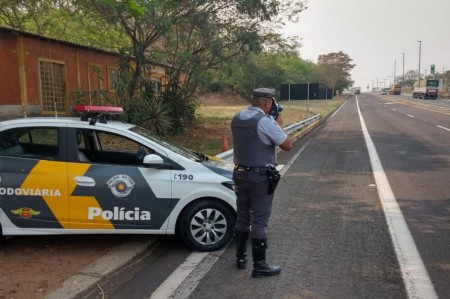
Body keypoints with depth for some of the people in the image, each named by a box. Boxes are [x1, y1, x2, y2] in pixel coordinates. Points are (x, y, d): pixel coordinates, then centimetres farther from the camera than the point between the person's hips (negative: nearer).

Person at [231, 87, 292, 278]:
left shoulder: (237, 118, 5)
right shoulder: (265, 121, -18)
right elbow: (287, 145, -10)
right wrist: (279, 124, 4)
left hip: (240, 173, 7)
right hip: (260, 177, -7)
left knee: (242, 217, 17)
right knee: (259, 221, 1)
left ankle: (240, 257, 29)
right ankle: (259, 265, 10)